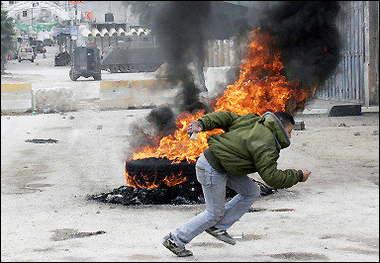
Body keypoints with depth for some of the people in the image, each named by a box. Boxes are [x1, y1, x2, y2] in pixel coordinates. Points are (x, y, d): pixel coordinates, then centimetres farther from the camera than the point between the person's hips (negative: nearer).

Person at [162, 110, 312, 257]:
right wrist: (298, 176, -10)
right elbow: (271, 177, -20)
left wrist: (202, 124, 1)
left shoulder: (254, 121, 6)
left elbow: (227, 117, 6)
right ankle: (175, 240, 14)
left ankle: (218, 227, 15)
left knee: (252, 192, 10)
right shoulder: (267, 145, -21)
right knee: (215, 213, 4)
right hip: (212, 169, -10)